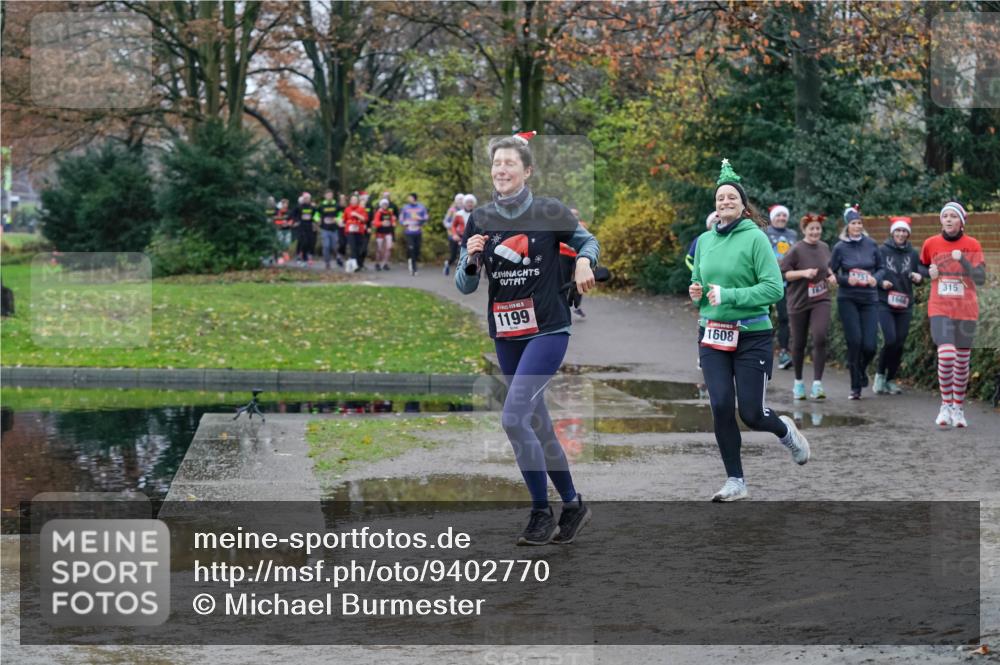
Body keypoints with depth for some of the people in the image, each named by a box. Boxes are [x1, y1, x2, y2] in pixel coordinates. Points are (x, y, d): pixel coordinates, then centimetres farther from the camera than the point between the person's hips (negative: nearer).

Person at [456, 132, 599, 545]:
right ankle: (572, 504, 28)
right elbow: (464, 286, 6)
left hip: (548, 329, -5)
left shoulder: (550, 212, -6)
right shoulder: (480, 220, 3)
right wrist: (471, 260, -15)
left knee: (514, 418, -17)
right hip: (506, 334, 5)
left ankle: (542, 514, -6)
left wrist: (584, 260, -10)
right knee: (537, 424, 12)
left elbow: (587, 240, 12)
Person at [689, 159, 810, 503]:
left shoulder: (755, 238, -9)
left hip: (751, 336, -4)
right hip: (712, 336, 4)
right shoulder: (705, 240, 7)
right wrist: (696, 292, -2)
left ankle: (785, 430, 34)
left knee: (751, 414, -2)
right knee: (721, 408, -6)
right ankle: (735, 482, 8)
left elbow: (775, 288, -14)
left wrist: (728, 296, -20)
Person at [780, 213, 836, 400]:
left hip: (820, 300, 3)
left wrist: (830, 276, 4)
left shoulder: (824, 247, 6)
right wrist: (804, 273, -23)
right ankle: (798, 382, 28)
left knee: (820, 338, -17)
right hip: (799, 302, -3)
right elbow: (782, 273, -12)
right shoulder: (796, 250, -11)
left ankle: (817, 384, -13)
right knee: (799, 344, 7)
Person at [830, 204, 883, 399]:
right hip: (847, 299, -2)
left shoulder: (871, 245, 4)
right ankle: (855, 387, 3)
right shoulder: (840, 247, -1)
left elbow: (880, 267, 15)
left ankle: (861, 368, 29)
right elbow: (831, 273, 3)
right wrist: (846, 280, -13)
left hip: (869, 299, 2)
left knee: (870, 345, -6)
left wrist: (876, 279, -5)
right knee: (854, 341, -8)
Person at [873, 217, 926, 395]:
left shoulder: (912, 253, 8)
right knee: (890, 340, -17)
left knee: (900, 343, 3)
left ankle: (891, 380, 17)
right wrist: (881, 281, -18)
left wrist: (919, 276, -9)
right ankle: (880, 374, 4)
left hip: (905, 305, 4)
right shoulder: (882, 250, -1)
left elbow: (922, 269, 14)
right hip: (885, 304, -4)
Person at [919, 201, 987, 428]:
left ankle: (958, 408, 21)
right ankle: (945, 405, -5)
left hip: (966, 310, 1)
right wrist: (929, 273, -1)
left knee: (962, 361, 6)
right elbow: (922, 267, 21)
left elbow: (981, 279, -8)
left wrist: (962, 260, -21)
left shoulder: (972, 245, -2)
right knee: (946, 355, -19)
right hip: (940, 309, -1)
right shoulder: (931, 244, 2)